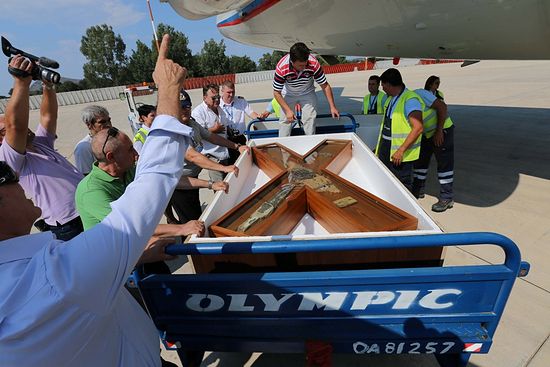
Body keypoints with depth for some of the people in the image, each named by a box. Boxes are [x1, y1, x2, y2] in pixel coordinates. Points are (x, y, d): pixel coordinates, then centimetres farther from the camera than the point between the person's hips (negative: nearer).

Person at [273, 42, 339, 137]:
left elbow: (325, 86, -19)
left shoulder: (314, 64, -31)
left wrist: (332, 107, -20)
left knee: (310, 119, -8)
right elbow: (277, 93, -22)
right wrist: (288, 110, -27)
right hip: (288, 94, 0)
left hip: (308, 93, 1)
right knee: (285, 120, -6)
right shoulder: (281, 68, -34)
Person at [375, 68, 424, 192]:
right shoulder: (390, 99, 14)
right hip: (385, 152, 9)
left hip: (401, 155, -8)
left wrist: (401, 150, -27)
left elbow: (418, 128, -23)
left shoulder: (410, 99, -15)